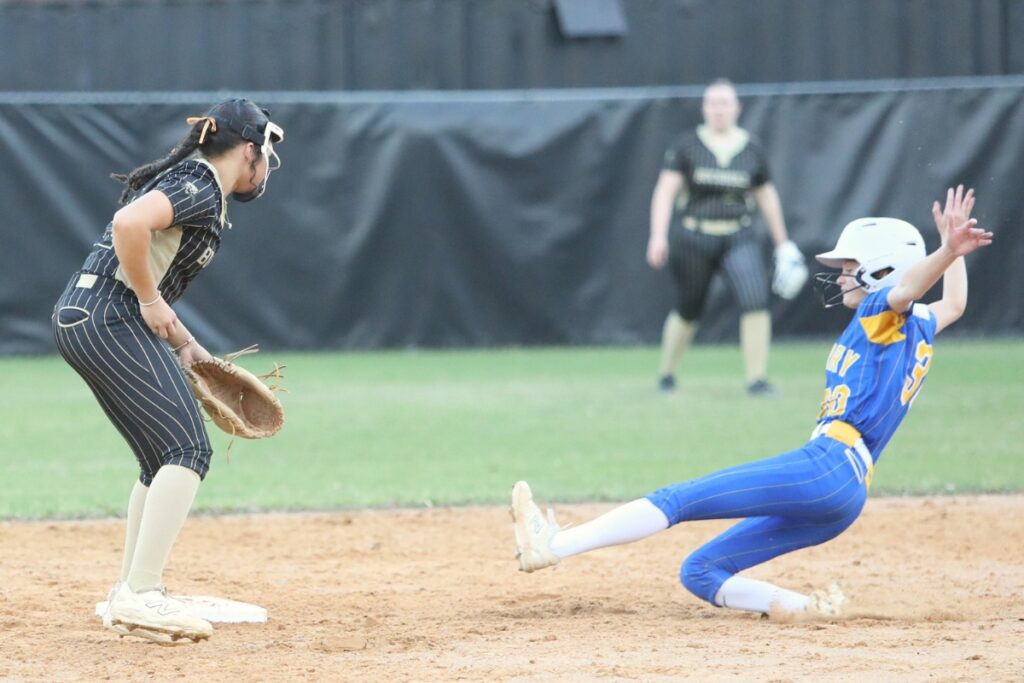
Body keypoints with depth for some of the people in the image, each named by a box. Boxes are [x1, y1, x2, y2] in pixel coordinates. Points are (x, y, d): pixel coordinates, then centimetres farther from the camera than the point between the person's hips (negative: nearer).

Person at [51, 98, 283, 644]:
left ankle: (130, 595, 23)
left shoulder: (190, 182, 23)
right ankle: (141, 596, -23)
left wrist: (183, 344, 18)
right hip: (109, 318, -11)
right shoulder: (201, 188, -9)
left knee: (163, 460, 17)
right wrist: (151, 302, -18)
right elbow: (129, 224, -28)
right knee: (188, 449, -15)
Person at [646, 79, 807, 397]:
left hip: (738, 238, 1)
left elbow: (766, 195, 15)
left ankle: (757, 379, -14)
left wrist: (782, 243, 19)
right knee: (688, 311, 9)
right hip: (692, 237, -1)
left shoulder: (751, 149, 5)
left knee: (756, 300, -19)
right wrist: (658, 235, -20)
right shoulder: (687, 145, -2)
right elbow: (665, 191, -7)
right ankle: (666, 375, 32)